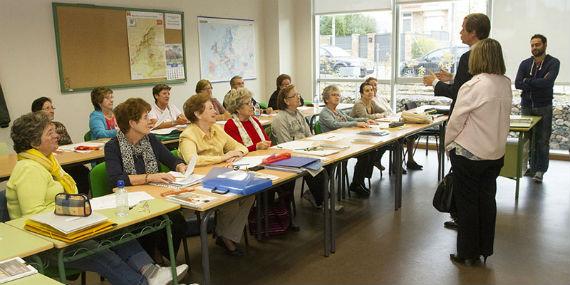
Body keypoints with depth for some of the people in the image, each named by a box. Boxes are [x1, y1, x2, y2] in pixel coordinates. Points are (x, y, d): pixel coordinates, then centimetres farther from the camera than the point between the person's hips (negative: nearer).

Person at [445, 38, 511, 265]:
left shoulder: (474, 86, -19)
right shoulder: (506, 85, 1)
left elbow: (456, 120, -14)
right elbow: (499, 117, 11)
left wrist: (448, 144, 1)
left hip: (469, 153, -6)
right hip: (495, 153, 6)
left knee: (467, 203, 6)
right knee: (487, 200, 15)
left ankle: (467, 254, 17)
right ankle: (484, 250, 27)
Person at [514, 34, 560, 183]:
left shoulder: (553, 63, -3)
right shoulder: (525, 64, 7)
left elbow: (548, 82, -19)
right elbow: (517, 84, -6)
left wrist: (528, 81, -10)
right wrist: (538, 83, -13)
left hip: (544, 108, -3)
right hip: (526, 106, 3)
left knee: (542, 140, -1)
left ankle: (540, 170, 6)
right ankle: (531, 167, 14)